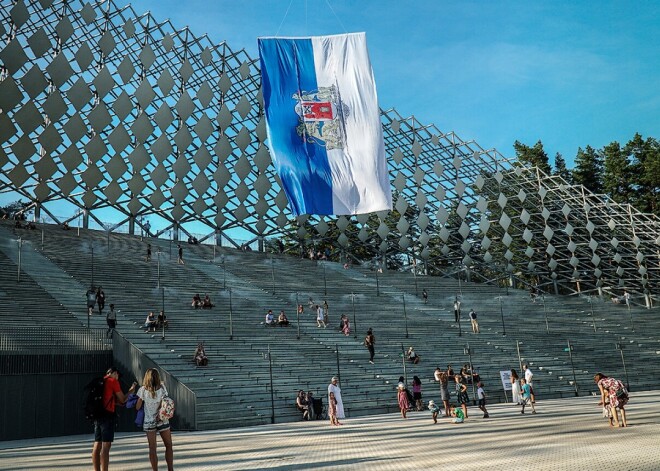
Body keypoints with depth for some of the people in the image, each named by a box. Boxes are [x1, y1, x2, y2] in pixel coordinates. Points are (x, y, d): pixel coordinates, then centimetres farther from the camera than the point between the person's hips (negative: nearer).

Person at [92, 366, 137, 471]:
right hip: (107, 415, -8)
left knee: (97, 445, 8)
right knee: (106, 446, -9)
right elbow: (122, 399, 3)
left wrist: (118, 401, 29)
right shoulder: (113, 381, -3)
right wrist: (131, 390, 17)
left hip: (97, 414, 8)